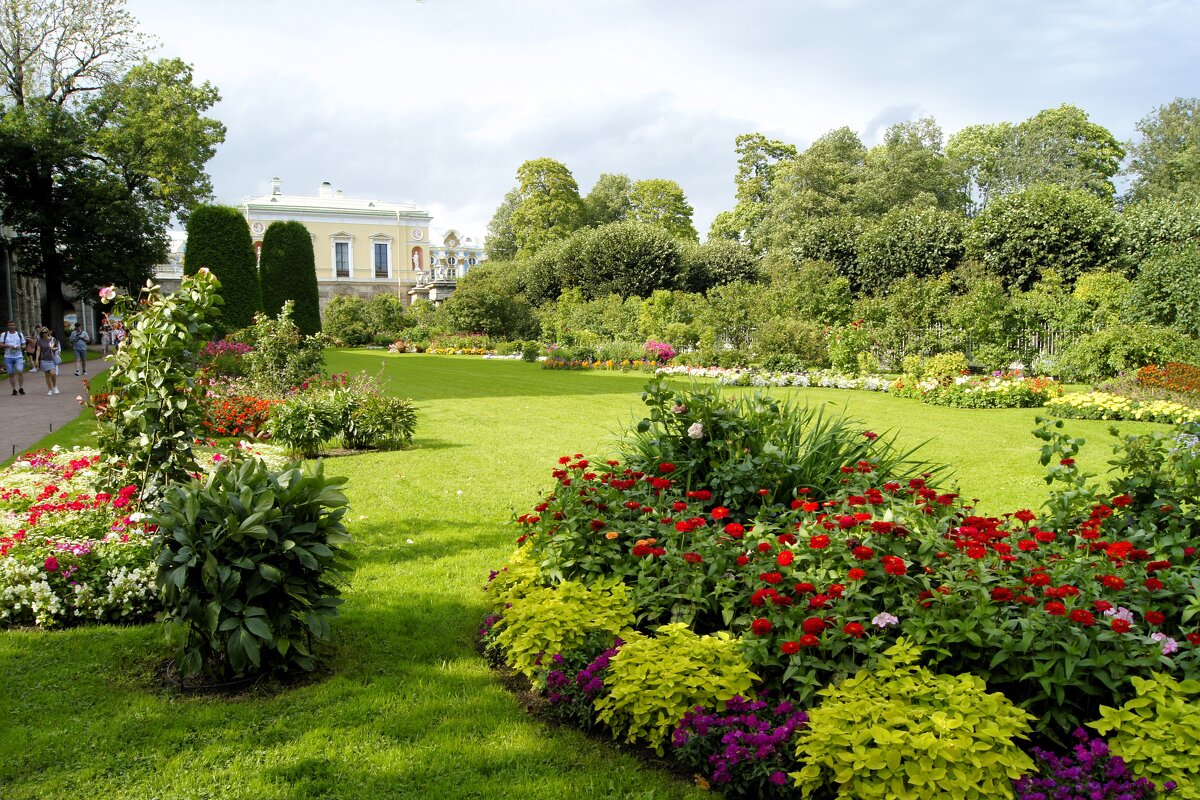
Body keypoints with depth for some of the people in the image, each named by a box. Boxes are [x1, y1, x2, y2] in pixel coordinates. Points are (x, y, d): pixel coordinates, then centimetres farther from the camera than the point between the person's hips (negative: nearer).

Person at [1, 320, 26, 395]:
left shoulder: (20, 334, 10)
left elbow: (24, 345, 12)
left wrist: (20, 347, -9)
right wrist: (8, 346, -16)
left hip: (19, 356, -1)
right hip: (8, 357, 1)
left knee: (20, 371, -17)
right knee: (11, 373, 2)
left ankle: (21, 388, -5)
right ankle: (14, 389, 10)